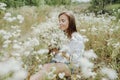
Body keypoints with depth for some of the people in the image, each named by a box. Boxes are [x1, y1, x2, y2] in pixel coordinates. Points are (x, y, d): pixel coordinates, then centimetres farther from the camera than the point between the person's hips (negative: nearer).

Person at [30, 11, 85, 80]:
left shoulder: (78, 38, -1)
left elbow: (77, 60, -9)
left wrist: (62, 53, -18)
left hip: (70, 67, -5)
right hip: (55, 63, 5)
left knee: (47, 67, -37)